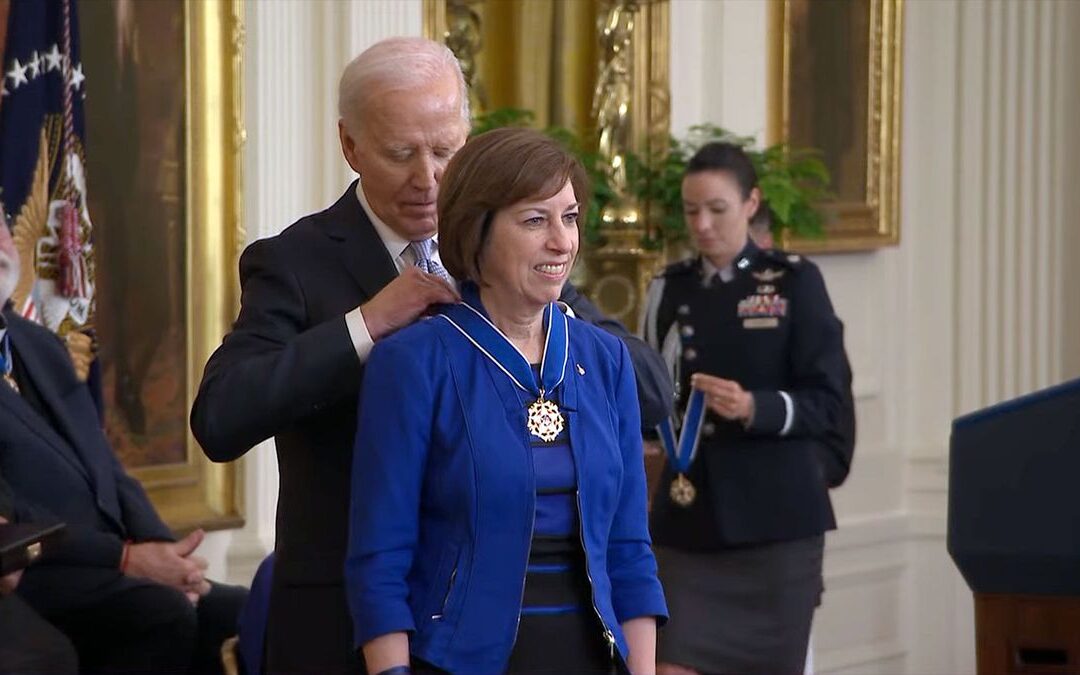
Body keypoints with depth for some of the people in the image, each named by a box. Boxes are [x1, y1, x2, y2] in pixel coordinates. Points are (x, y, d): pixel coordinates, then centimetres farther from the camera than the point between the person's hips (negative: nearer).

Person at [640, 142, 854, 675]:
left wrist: (756, 408, -22)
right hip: (689, 517, 2)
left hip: (775, 514, -2)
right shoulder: (669, 290, 9)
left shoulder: (795, 282, -1)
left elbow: (828, 401, -6)